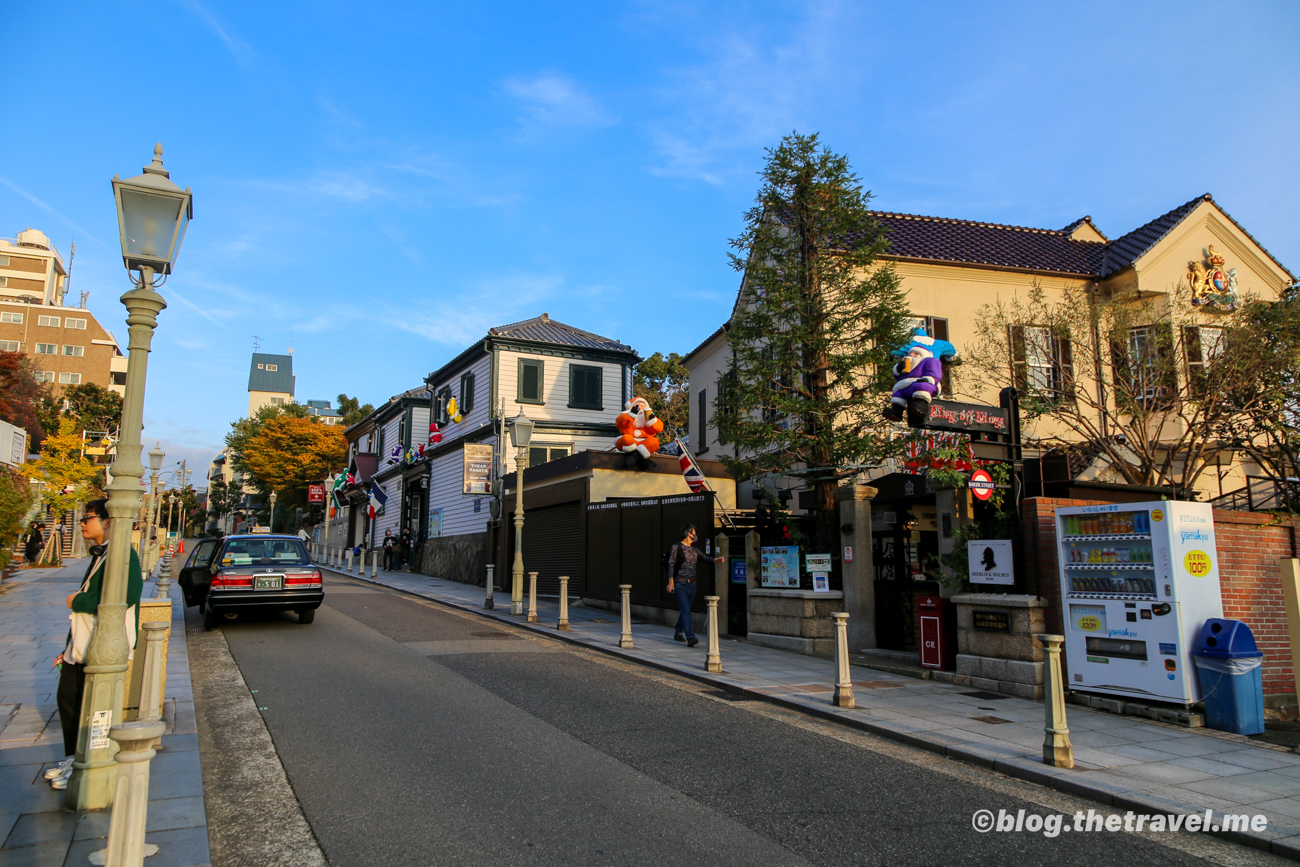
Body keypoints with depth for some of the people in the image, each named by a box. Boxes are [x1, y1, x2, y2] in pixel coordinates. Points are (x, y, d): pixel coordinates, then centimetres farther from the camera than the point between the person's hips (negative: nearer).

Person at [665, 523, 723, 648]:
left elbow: (705, 557, -1)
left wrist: (716, 560, -21)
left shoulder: (695, 550, 13)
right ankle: (690, 637, -21)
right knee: (686, 610, -15)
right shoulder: (676, 547, -4)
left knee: (685, 610, 13)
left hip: (692, 584, 7)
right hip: (680, 584, -7)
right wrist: (671, 581, -14)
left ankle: (678, 633, 28)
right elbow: (671, 564, -7)